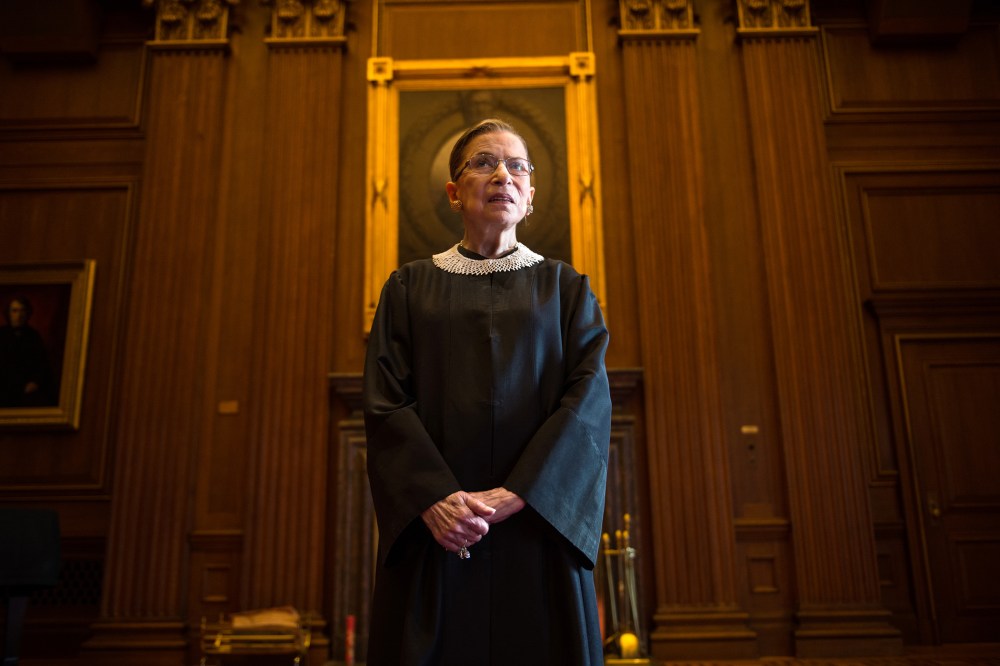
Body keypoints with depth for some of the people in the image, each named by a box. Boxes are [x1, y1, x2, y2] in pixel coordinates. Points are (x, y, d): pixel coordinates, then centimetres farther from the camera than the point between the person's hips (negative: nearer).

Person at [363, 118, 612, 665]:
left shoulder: (566, 288, 10)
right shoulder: (409, 288, 10)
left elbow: (588, 399, -2)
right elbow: (384, 401, 0)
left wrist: (514, 494, -15)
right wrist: (435, 497, -16)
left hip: (537, 526, 0)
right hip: (433, 536, 0)